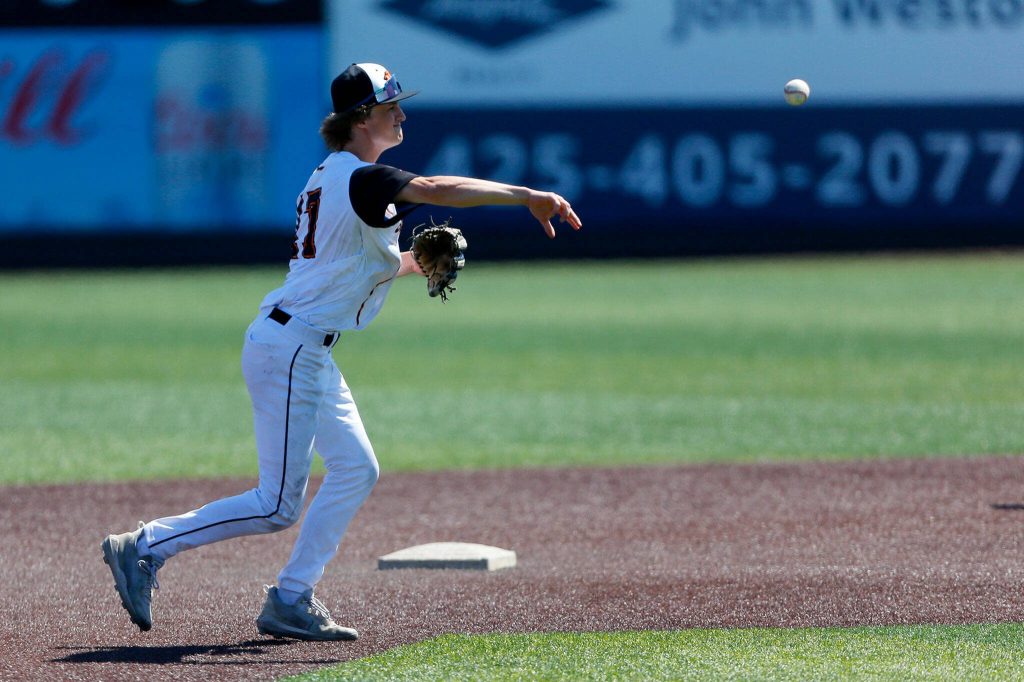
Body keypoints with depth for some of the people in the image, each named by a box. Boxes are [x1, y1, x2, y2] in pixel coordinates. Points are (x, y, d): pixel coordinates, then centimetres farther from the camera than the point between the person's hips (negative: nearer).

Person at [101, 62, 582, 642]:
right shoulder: (361, 178, -17)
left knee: (357, 468, 11)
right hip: (288, 349, -10)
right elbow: (436, 189, -33)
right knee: (278, 507, -6)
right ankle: (147, 547, 0)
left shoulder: (332, 177, 14)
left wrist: (412, 264, 9)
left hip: (311, 354, 10)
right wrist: (526, 196, -33)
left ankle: (292, 600, 11)